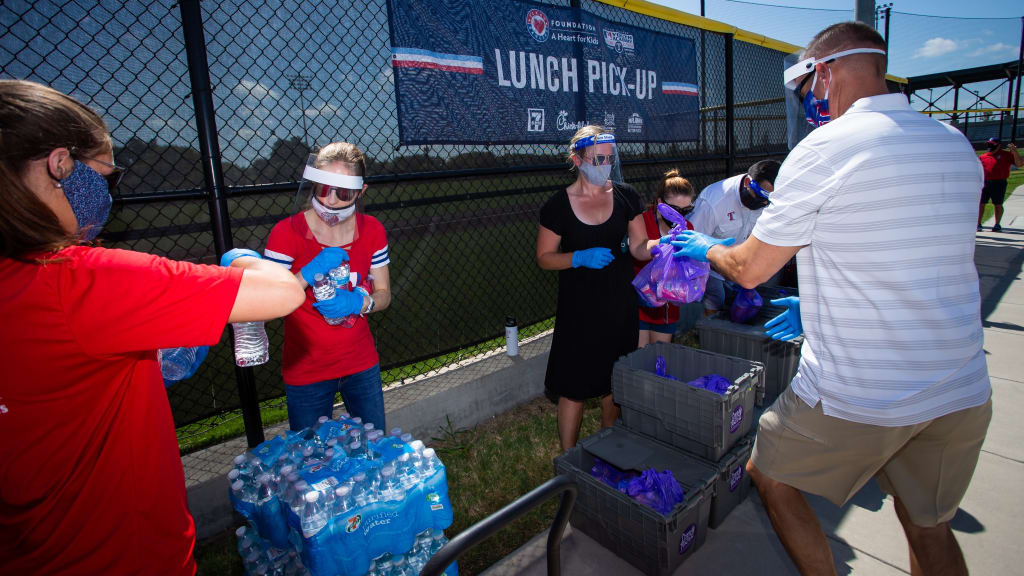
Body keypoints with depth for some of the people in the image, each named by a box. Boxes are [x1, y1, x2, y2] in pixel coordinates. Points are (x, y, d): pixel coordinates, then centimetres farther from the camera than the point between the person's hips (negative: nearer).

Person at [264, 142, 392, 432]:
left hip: (362, 365, 3)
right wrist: (309, 273, -29)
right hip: (306, 372, -3)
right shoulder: (288, 231, -14)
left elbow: (384, 295, 2)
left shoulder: (371, 229, -4)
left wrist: (358, 302, -19)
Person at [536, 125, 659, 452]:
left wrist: (661, 243, -19)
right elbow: (544, 257, -3)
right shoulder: (558, 205, -7)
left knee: (614, 385, 17)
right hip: (578, 309, -3)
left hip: (620, 305, 4)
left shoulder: (625, 196, 2)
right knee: (574, 389, 2)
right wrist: (581, 257, -20)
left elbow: (639, 248, 3)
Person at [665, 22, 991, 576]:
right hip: (962, 396, 7)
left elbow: (748, 269, -8)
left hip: (856, 400, -7)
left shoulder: (823, 149, -15)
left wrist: (704, 247, 12)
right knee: (929, 530, 25)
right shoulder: (956, 145, 7)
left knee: (768, 475, 19)